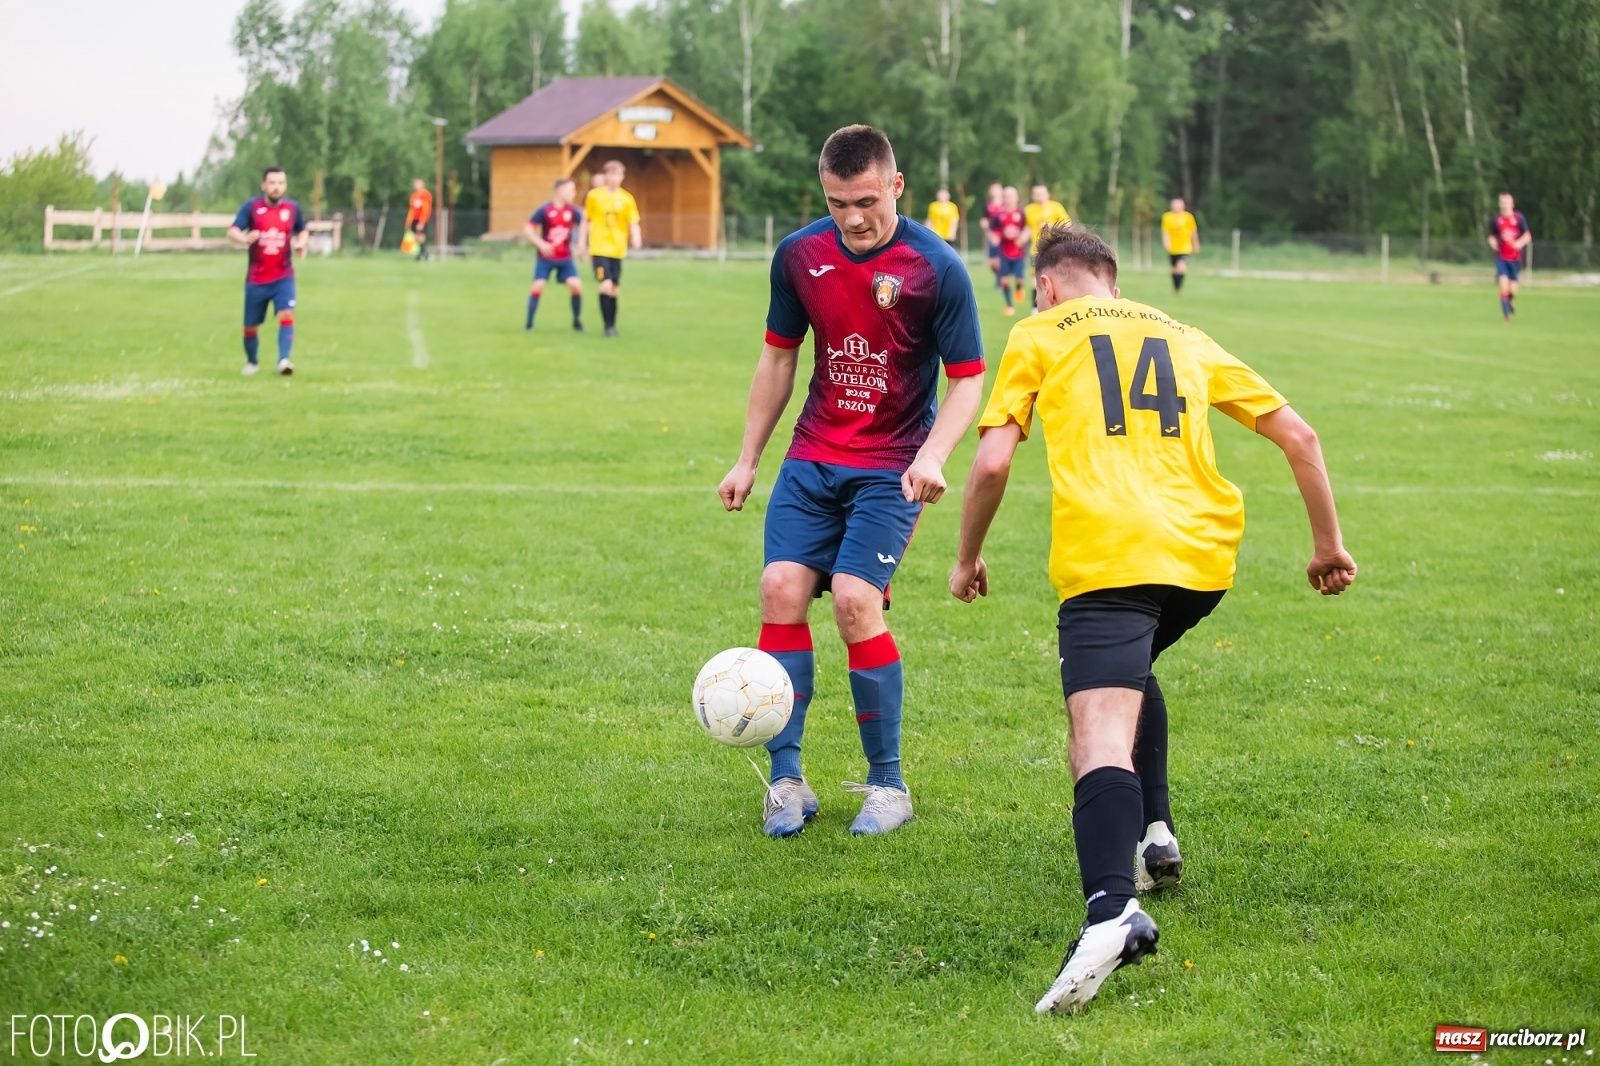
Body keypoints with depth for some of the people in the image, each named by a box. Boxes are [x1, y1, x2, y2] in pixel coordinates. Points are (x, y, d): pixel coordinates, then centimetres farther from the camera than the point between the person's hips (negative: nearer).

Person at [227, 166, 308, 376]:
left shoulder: (292, 208, 2)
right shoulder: (252, 207, -5)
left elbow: (302, 231, 19)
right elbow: (232, 231, -13)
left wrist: (301, 242, -4)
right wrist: (245, 239, -36)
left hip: (283, 277, 0)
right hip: (256, 279, 0)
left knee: (286, 315, -23)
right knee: (251, 327, 9)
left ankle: (284, 360, -29)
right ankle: (251, 362, 33)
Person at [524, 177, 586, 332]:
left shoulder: (573, 210, -4)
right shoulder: (544, 209, -13)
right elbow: (528, 229, -9)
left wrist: (581, 245, -4)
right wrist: (541, 244, -22)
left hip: (565, 258, 2)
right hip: (545, 257, -2)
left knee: (576, 285, -12)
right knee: (538, 286, -12)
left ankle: (577, 321, 7)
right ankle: (529, 323, 2)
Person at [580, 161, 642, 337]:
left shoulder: (627, 199, 2)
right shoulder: (594, 196, -1)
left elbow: (633, 223, -1)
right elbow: (586, 221, 8)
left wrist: (636, 237, -20)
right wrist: (582, 242, 7)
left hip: (618, 249, 2)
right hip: (600, 248, -2)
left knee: (614, 289, 7)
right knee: (606, 285, -16)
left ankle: (612, 325, 18)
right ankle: (608, 325, -10)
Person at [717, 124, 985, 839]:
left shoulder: (937, 268, -11)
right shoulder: (799, 255, 1)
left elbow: (968, 379, -6)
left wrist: (933, 456, -23)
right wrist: (747, 459, 15)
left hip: (891, 469, -4)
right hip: (812, 459, 4)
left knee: (854, 599, -18)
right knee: (781, 587, -12)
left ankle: (887, 785, -2)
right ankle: (786, 781, -2)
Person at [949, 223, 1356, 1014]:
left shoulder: (1038, 335, 16)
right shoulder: (1184, 339, 27)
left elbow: (992, 463, 6)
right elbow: (1297, 434, 24)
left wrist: (967, 559, 21)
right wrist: (1328, 542, 33)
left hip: (1106, 555, -5)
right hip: (1207, 553, 5)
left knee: (1100, 739, -18)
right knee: (1129, 669, 35)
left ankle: (1112, 910, -41)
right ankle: (1154, 835, 27)